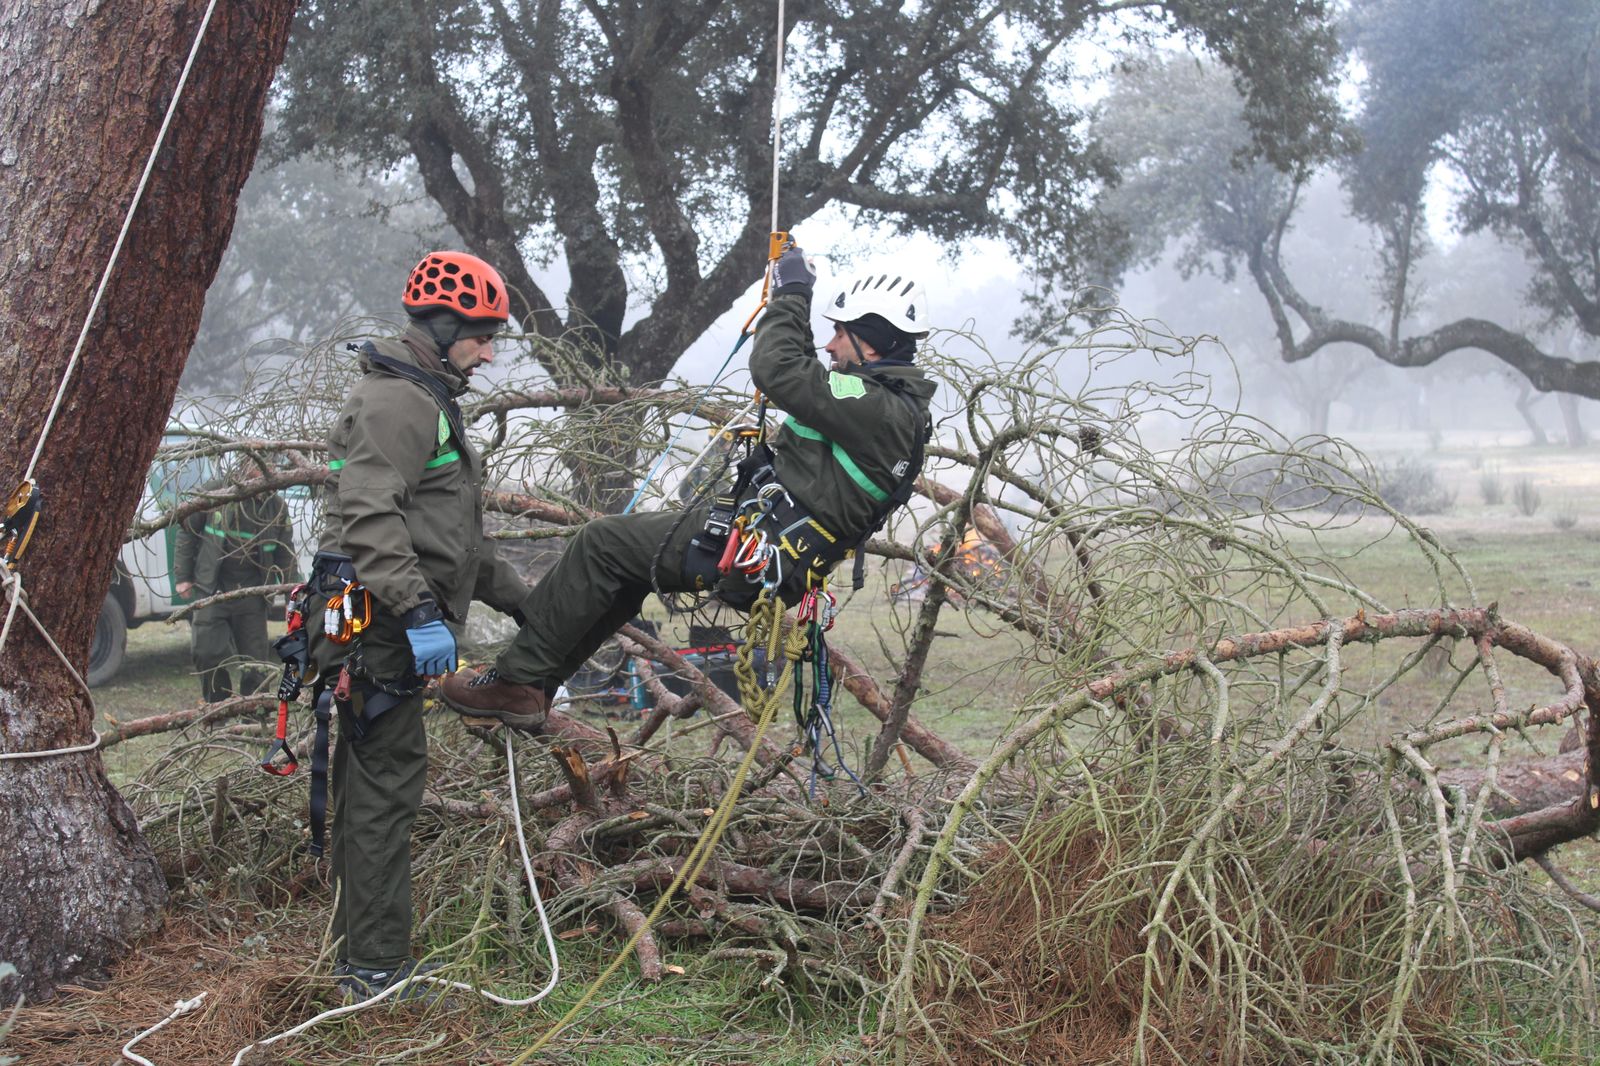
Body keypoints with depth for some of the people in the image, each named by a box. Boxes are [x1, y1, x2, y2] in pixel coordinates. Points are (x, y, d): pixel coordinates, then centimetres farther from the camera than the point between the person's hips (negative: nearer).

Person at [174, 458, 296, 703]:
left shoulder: (277, 507, 3)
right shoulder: (216, 492, -3)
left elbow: (285, 556, 10)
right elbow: (187, 532, 5)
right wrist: (183, 577, 2)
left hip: (251, 594, 1)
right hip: (211, 591, -1)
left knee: (255, 659, 3)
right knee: (207, 651, -8)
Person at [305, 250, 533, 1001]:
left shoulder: (429, 402, 25)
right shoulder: (394, 402, -10)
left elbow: (457, 535, 32)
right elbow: (370, 517, -24)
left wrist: (520, 600, 30)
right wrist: (418, 611, -30)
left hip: (391, 625, 11)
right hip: (380, 624, -11)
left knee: (369, 789, 14)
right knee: (386, 787, -8)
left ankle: (361, 960, 21)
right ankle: (378, 971, -3)